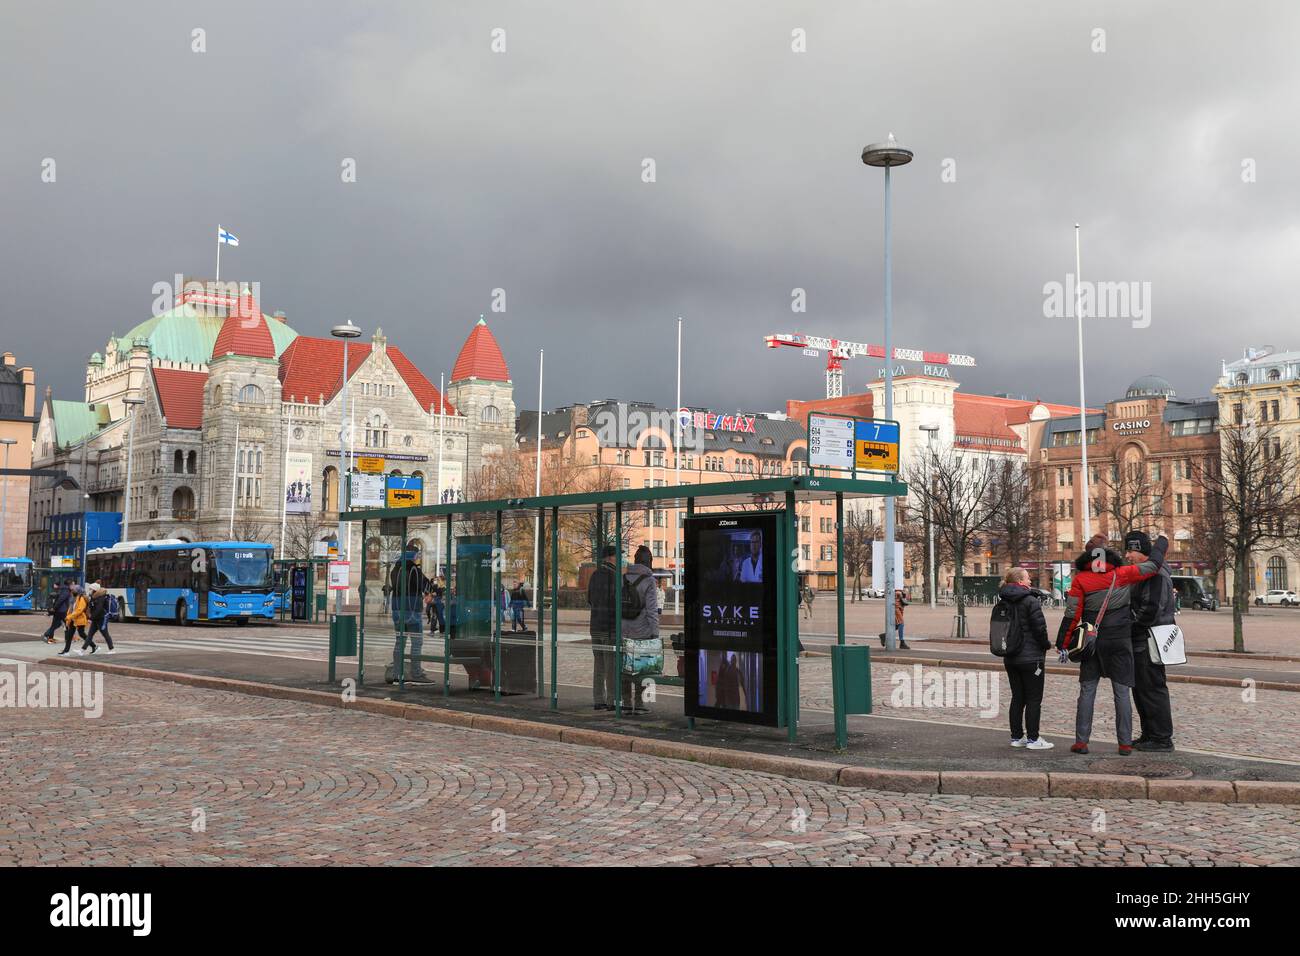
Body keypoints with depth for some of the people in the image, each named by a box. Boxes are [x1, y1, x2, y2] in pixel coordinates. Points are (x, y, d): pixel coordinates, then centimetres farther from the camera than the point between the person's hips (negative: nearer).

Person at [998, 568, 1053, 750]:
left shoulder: (1004, 603, 7)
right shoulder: (1030, 601, -14)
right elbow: (1040, 628, -16)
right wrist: (1046, 644, 2)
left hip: (1010, 658, 7)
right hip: (1031, 658, -7)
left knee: (1017, 698, 13)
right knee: (1034, 699, 1)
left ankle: (1016, 736, 17)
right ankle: (1033, 739, 3)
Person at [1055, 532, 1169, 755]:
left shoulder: (1080, 580, -5)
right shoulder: (1122, 574, -3)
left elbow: (1072, 614, -7)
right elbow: (1153, 565, 2)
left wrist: (1062, 644, -2)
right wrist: (1161, 543, 21)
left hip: (1093, 642, 0)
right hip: (1120, 642, 0)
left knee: (1087, 691, 7)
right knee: (1121, 693, 5)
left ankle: (1081, 741, 4)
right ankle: (1125, 743, 6)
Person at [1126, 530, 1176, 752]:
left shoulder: (1156, 574, -15)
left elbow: (1152, 610, -22)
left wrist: (1130, 627, -14)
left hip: (1150, 643, -11)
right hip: (1140, 643, 11)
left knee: (1153, 689, -6)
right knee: (1140, 689, 15)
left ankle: (1162, 738, 0)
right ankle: (1148, 735, 23)